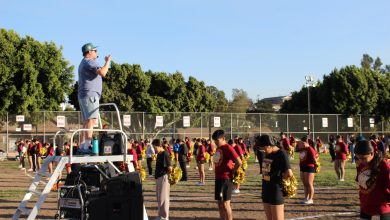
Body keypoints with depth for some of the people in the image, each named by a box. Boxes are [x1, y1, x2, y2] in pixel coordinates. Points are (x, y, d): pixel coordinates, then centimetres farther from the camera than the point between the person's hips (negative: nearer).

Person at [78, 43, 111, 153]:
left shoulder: (83, 63, 24)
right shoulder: (90, 62, -9)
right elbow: (102, 73, -23)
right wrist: (108, 61, -11)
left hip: (83, 96, 11)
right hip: (90, 95, -11)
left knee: (86, 122, 10)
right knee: (91, 120, -16)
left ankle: (82, 147, 8)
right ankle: (86, 147, -24)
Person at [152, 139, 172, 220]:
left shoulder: (165, 154, -16)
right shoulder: (159, 154, 12)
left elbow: (170, 168, -19)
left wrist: (165, 175, -5)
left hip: (163, 178, -9)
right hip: (158, 178, 9)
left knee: (163, 198, -3)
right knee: (159, 198, 15)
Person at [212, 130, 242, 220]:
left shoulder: (228, 148, -14)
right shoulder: (218, 148, 13)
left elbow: (239, 162, -23)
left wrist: (232, 172, -10)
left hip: (226, 179, -9)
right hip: (218, 178, 9)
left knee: (225, 203, -7)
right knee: (219, 203, 13)